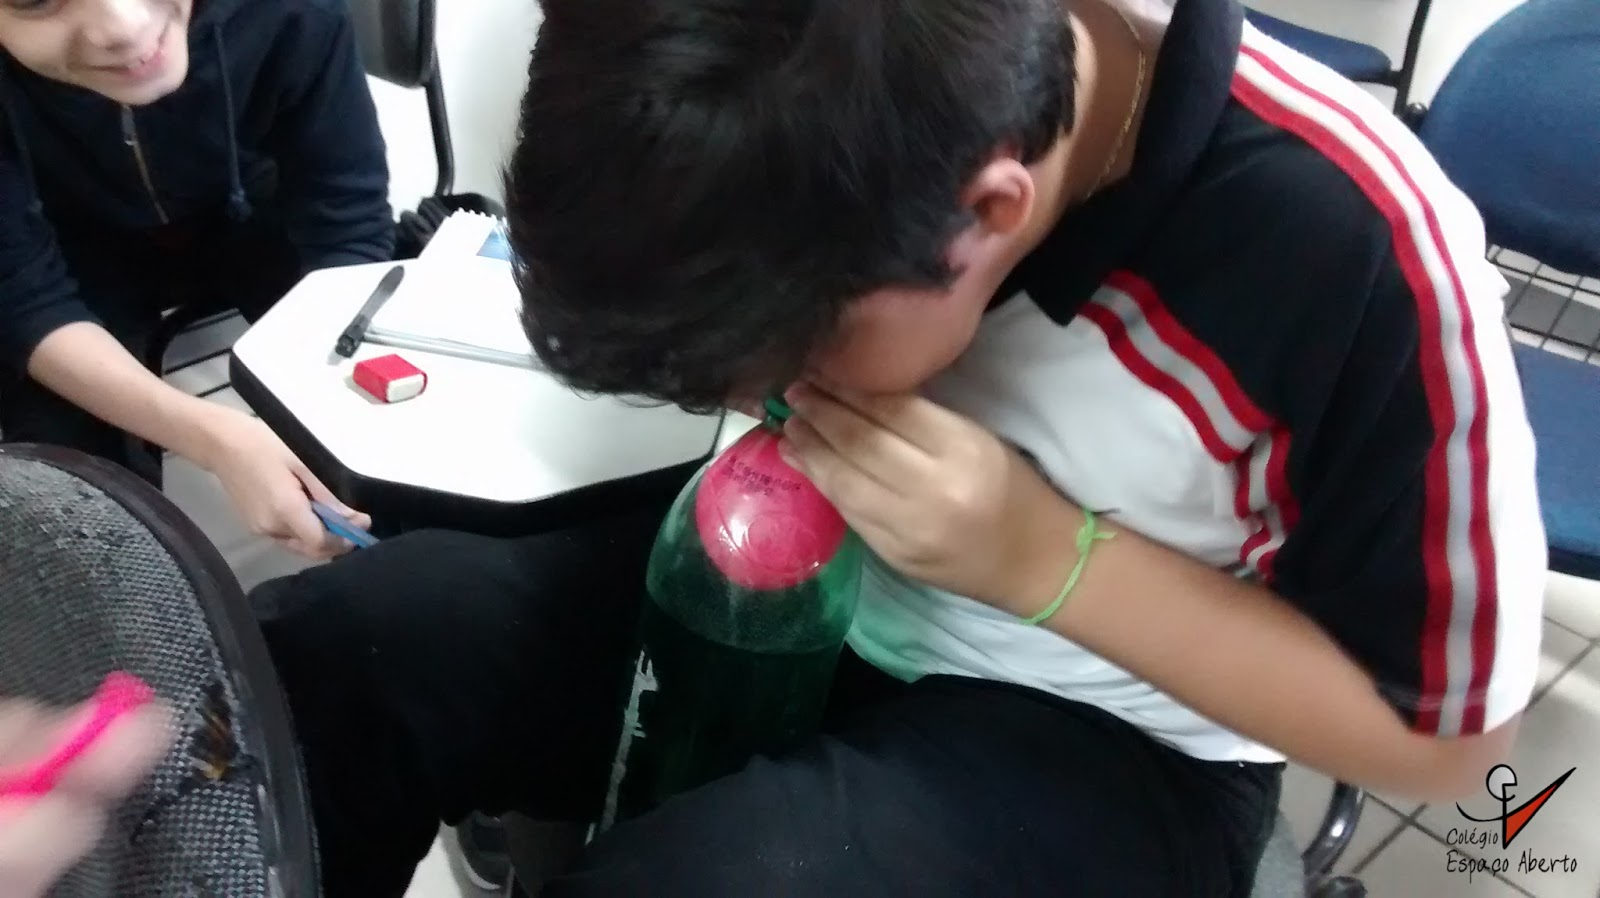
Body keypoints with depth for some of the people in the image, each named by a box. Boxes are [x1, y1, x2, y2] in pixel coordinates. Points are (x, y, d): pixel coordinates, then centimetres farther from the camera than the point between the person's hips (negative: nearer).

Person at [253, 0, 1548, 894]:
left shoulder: (1356, 255, -28)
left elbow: (1449, 734, -14)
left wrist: (1040, 559, -25)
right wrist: (779, 420, -16)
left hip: (1095, 742, -3)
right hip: (809, 585, 5)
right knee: (313, 657, -16)